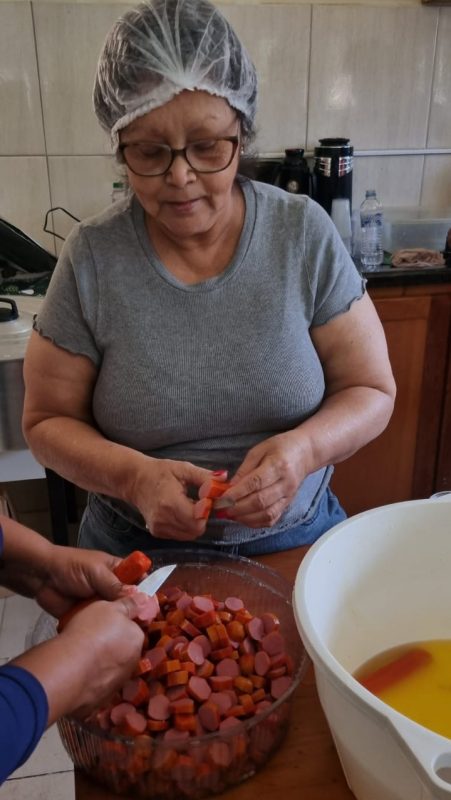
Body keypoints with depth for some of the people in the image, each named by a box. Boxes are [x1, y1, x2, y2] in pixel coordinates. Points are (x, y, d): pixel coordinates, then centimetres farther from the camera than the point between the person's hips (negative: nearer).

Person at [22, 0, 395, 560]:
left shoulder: (306, 233, -10)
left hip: (295, 538, 1)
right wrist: (132, 477, -23)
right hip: (135, 550, 1)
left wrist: (305, 448, -24)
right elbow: (47, 422, -5)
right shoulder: (90, 258, -12)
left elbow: (371, 392, -4)